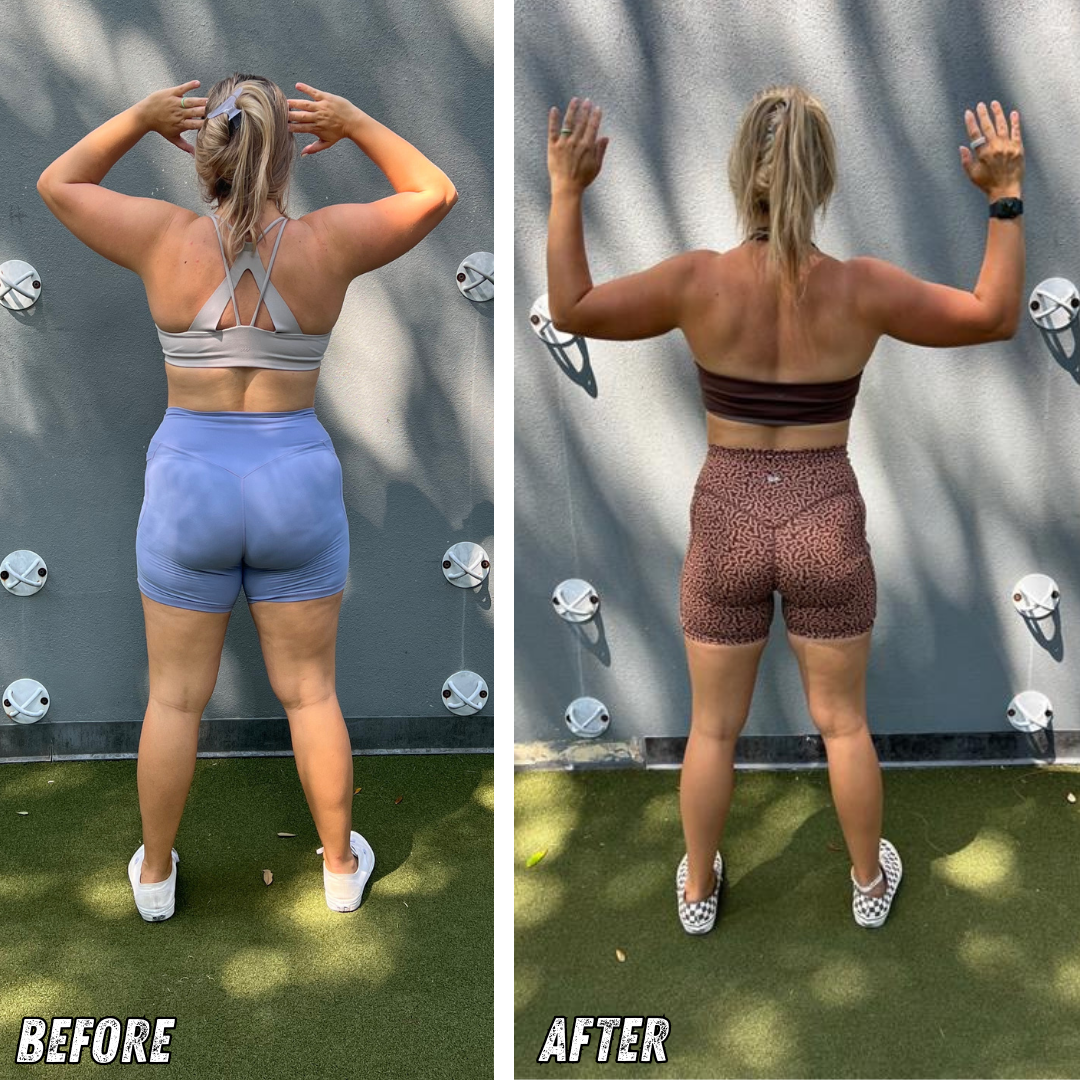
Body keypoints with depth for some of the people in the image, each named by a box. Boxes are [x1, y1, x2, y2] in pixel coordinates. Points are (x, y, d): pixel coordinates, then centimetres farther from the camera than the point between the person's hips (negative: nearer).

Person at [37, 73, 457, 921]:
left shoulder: (166, 239, -10)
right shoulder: (325, 245, -11)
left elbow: (57, 184, 6)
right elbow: (436, 194, 4)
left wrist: (137, 119, 4)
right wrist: (358, 125, 1)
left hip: (188, 484, 0)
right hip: (298, 484, 0)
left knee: (176, 696, 14)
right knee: (310, 690, 14)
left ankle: (155, 874, 28)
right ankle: (342, 865, 28)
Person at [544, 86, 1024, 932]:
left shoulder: (699, 282, -17)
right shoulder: (861, 290, -16)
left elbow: (570, 309, -5)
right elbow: (997, 318, -4)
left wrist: (567, 191, -5)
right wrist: (1006, 195, -7)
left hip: (727, 528, 0)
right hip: (828, 527, 0)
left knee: (714, 726, 19)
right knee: (843, 721, 21)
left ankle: (699, 890, 36)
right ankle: (870, 882, 39)